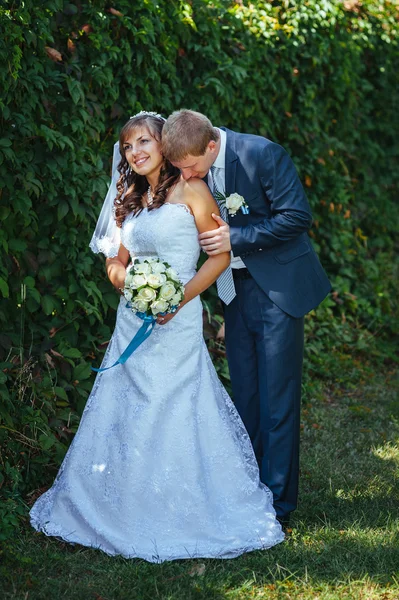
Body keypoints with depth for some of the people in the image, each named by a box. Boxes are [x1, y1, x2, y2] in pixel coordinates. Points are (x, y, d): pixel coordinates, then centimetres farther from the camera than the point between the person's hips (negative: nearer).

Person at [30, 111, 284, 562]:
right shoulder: (129, 199, 15)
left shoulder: (189, 190, -3)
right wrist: (129, 281, -7)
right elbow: (115, 264, 16)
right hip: (132, 318, 6)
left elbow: (220, 254, -6)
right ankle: (128, 510, 19)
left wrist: (179, 297, -17)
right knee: (123, 414, 7)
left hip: (176, 320, -6)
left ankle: (181, 514, 6)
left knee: (171, 416, -5)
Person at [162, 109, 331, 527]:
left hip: (277, 286, -6)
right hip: (235, 288, 6)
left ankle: (276, 503, 5)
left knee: (276, 396, -3)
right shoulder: (191, 169, -3)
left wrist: (236, 238, -23)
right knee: (244, 394, 12)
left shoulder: (262, 154, -21)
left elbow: (297, 216, -19)